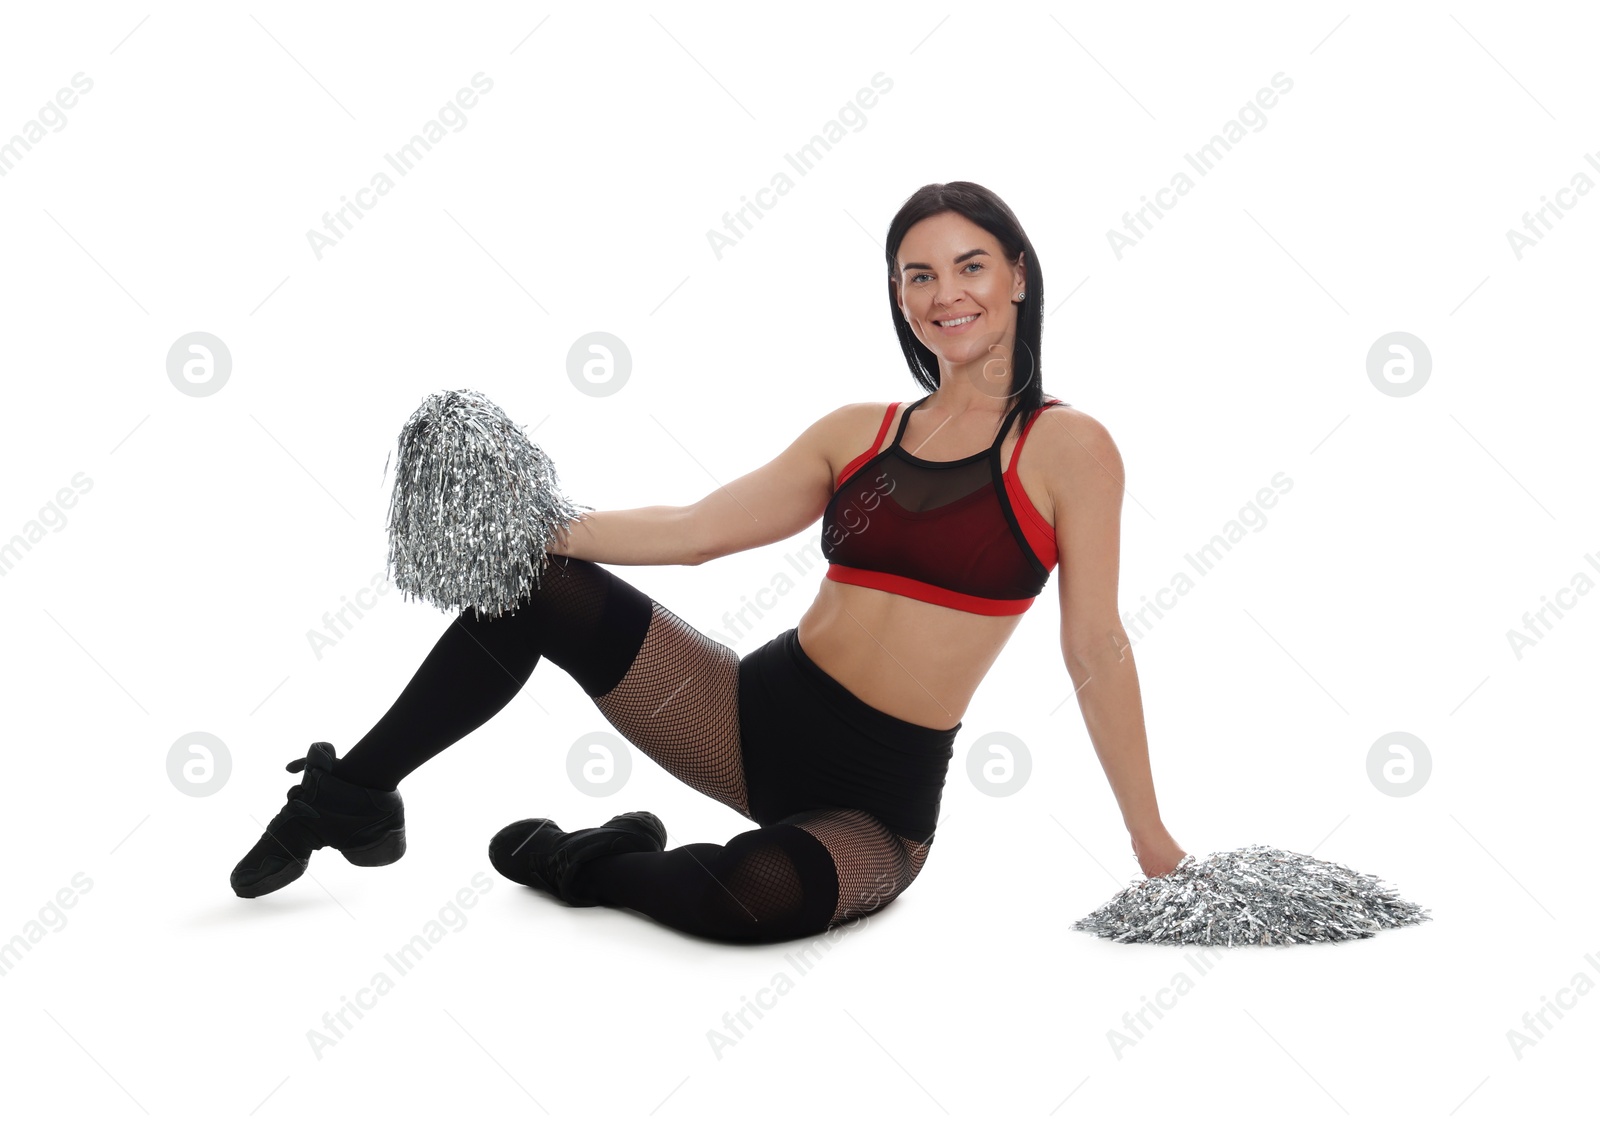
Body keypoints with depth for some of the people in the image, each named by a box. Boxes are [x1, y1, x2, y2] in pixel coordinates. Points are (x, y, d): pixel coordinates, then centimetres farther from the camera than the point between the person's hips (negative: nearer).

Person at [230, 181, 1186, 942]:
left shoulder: (1066, 447, -4)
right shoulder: (858, 432, 9)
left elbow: (1096, 648, -6)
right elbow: (694, 531, 4)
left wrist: (1152, 841, -7)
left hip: (878, 796, -3)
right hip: (758, 715, 4)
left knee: (758, 891, -37)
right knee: (538, 586, -14)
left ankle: (591, 864, -3)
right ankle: (351, 800, 4)